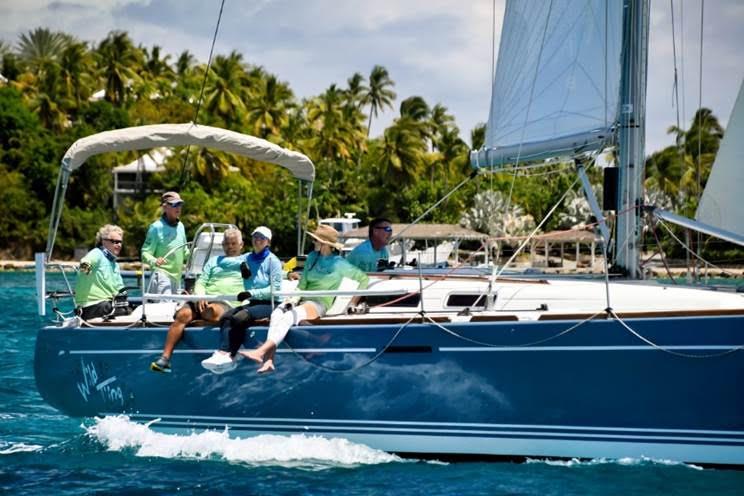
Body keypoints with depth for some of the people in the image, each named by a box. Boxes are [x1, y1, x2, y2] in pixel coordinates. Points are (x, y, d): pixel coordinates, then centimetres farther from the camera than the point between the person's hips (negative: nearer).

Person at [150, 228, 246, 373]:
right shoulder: (214, 261, 30)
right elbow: (201, 282, 17)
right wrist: (200, 295, -2)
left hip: (227, 303, -3)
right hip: (204, 300, 3)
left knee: (213, 311, -40)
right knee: (183, 314, -27)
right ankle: (165, 358, -35)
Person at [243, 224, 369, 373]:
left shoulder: (338, 264, 0)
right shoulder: (312, 257, 17)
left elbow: (364, 278, 2)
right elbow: (302, 284, 14)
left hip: (319, 304, -5)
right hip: (303, 300, 5)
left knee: (289, 317, -36)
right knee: (276, 314, -29)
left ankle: (261, 351, -50)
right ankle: (268, 360, -45)